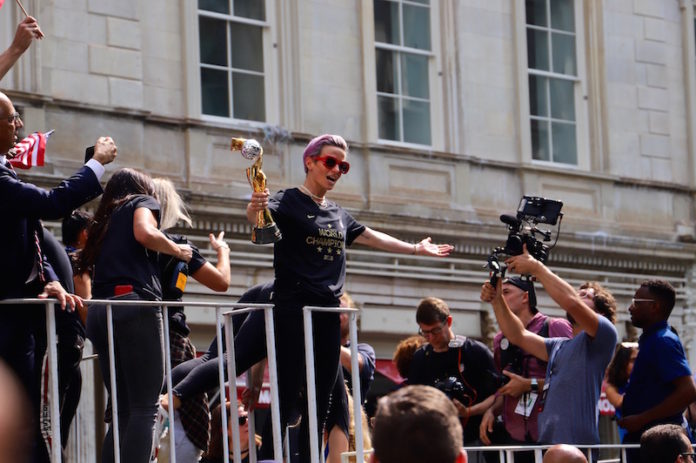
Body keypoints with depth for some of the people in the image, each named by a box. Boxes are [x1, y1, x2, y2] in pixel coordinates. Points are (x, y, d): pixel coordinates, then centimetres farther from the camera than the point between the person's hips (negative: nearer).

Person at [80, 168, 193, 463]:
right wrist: (178, 251, 4)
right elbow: (145, 233, -9)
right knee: (145, 410, -10)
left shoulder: (104, 221, 30)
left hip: (99, 310, 6)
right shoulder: (143, 202, 12)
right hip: (135, 306, -6)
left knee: (124, 411, 8)